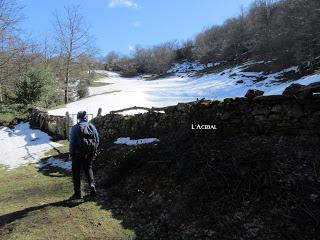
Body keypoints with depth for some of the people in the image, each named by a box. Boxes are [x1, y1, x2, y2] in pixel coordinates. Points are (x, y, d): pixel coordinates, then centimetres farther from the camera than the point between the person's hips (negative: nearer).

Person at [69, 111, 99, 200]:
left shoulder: (75, 128, -7)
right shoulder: (92, 126, 3)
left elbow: (72, 142, -9)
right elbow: (97, 140, 4)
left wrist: (71, 153, 2)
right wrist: (94, 150, 15)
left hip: (78, 153, -3)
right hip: (90, 153, 3)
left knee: (76, 172, 10)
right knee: (88, 169, 20)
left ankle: (77, 193, 13)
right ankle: (92, 185, -1)